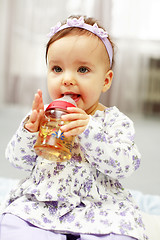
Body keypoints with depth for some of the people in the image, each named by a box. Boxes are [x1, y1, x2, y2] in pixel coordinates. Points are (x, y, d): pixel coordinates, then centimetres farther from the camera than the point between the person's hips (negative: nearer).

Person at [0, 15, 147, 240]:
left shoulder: (115, 121, -1)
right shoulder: (43, 117, 6)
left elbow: (124, 165, -14)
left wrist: (88, 131, -26)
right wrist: (29, 132, -16)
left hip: (99, 208, -1)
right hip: (37, 203, 2)